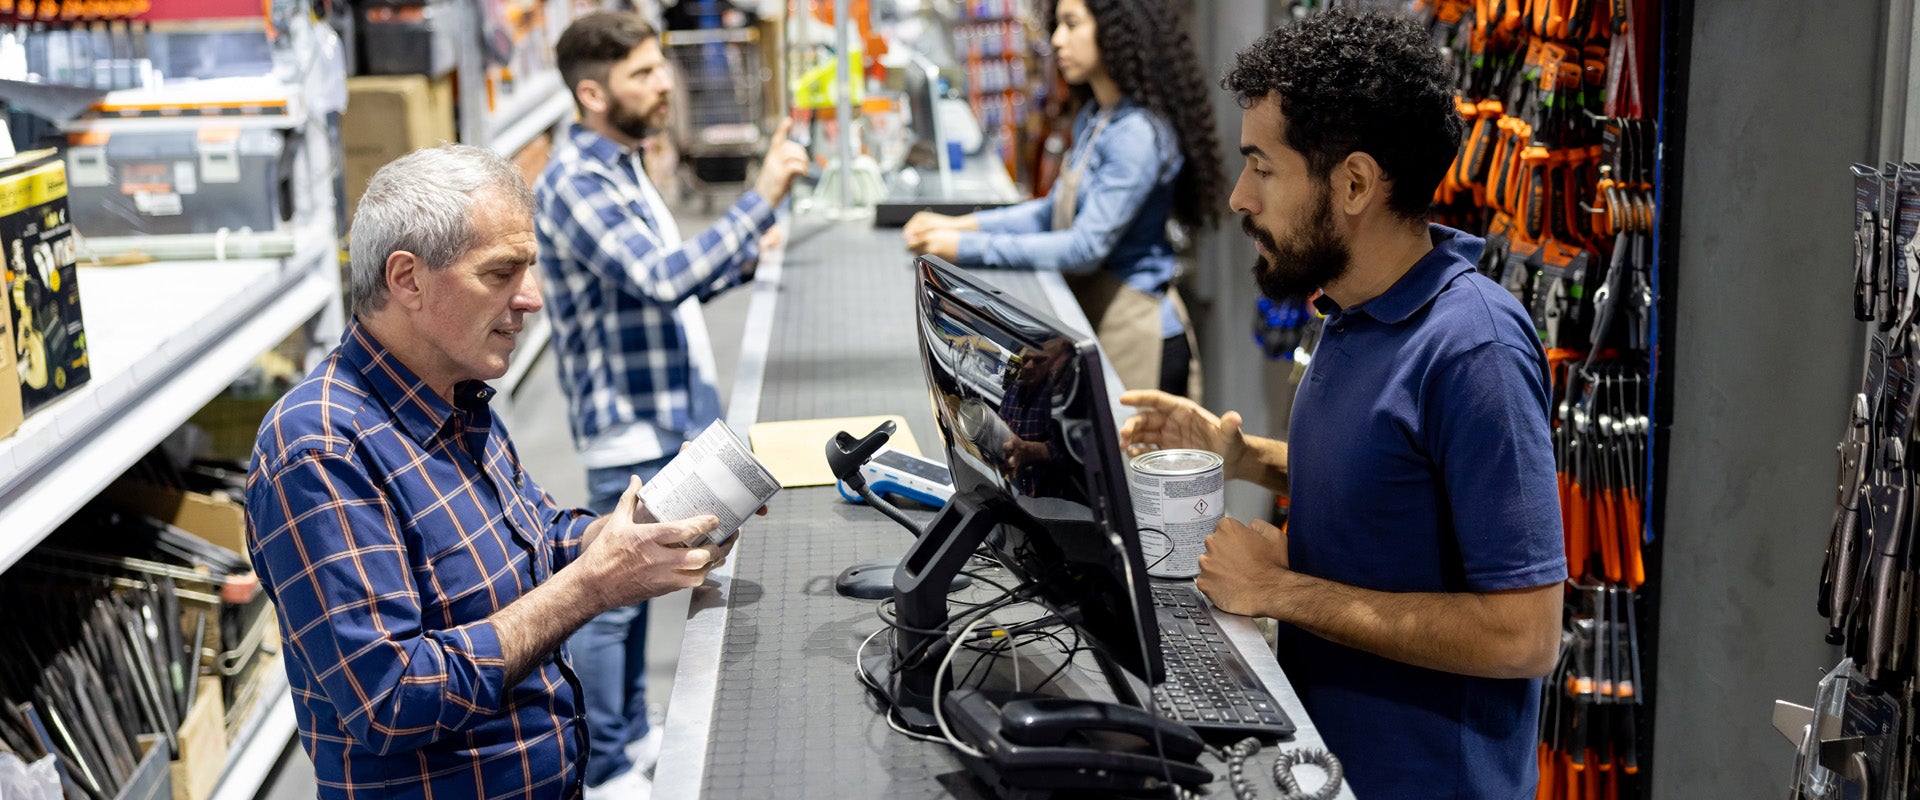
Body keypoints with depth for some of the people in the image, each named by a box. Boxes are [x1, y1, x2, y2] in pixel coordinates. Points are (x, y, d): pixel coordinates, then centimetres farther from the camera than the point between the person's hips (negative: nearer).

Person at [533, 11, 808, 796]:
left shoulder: (621, 166, 11)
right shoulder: (576, 183, -20)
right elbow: (661, 280, -31)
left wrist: (737, 262, 4)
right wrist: (761, 198, -29)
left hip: (667, 413, 10)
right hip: (631, 425, -10)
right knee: (610, 599, 1)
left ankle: (632, 736, 32)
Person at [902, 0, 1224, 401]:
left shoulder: (1139, 134, -21)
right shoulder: (1092, 119, 8)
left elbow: (1086, 248, -24)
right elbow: (1056, 210, 15)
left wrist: (967, 247, -22)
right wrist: (960, 224, 3)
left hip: (1133, 330, -9)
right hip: (1088, 314, 9)